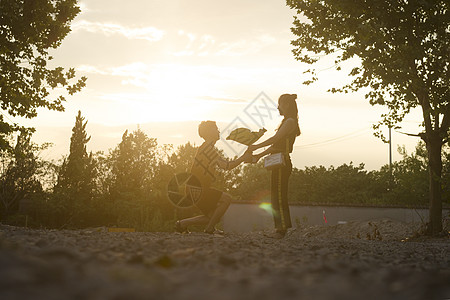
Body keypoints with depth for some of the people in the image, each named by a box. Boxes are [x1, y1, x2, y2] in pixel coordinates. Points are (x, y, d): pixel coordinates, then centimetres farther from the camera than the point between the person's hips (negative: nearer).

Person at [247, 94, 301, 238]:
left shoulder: (290, 122, -9)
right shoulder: (286, 122, 21)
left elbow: (275, 139, -17)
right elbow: (275, 145, 22)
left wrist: (256, 146, -12)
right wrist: (260, 155, 19)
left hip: (282, 163, -10)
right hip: (280, 164, 10)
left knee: (279, 196, -10)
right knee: (277, 197, 10)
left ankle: (282, 228, -9)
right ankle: (280, 228, 12)